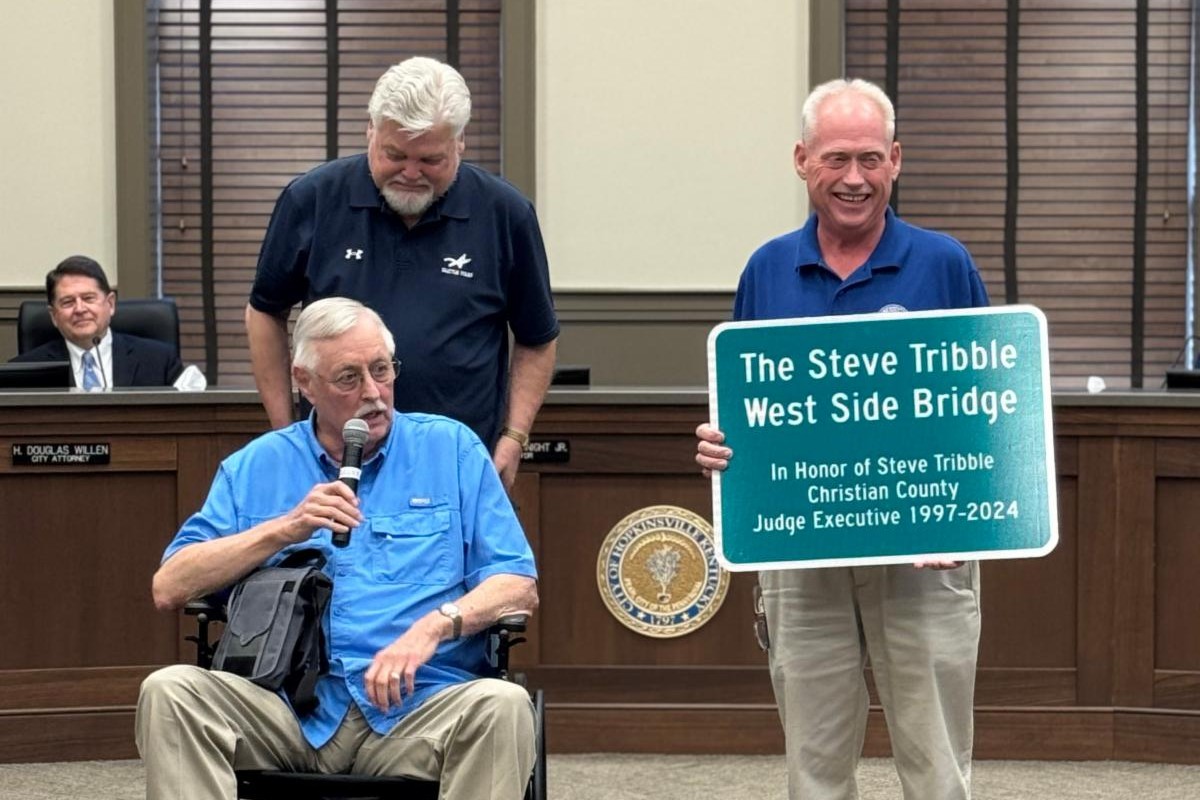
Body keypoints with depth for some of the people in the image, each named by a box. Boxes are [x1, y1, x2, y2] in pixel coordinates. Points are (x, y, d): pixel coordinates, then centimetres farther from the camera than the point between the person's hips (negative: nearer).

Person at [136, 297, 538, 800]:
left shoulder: (451, 450, 12)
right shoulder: (257, 466, 15)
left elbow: (519, 587, 5)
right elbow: (169, 589, 6)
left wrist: (435, 625, -15)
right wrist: (284, 529, -4)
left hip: (414, 705, -1)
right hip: (288, 711, 1)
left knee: (502, 705, -32)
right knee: (168, 692, -25)